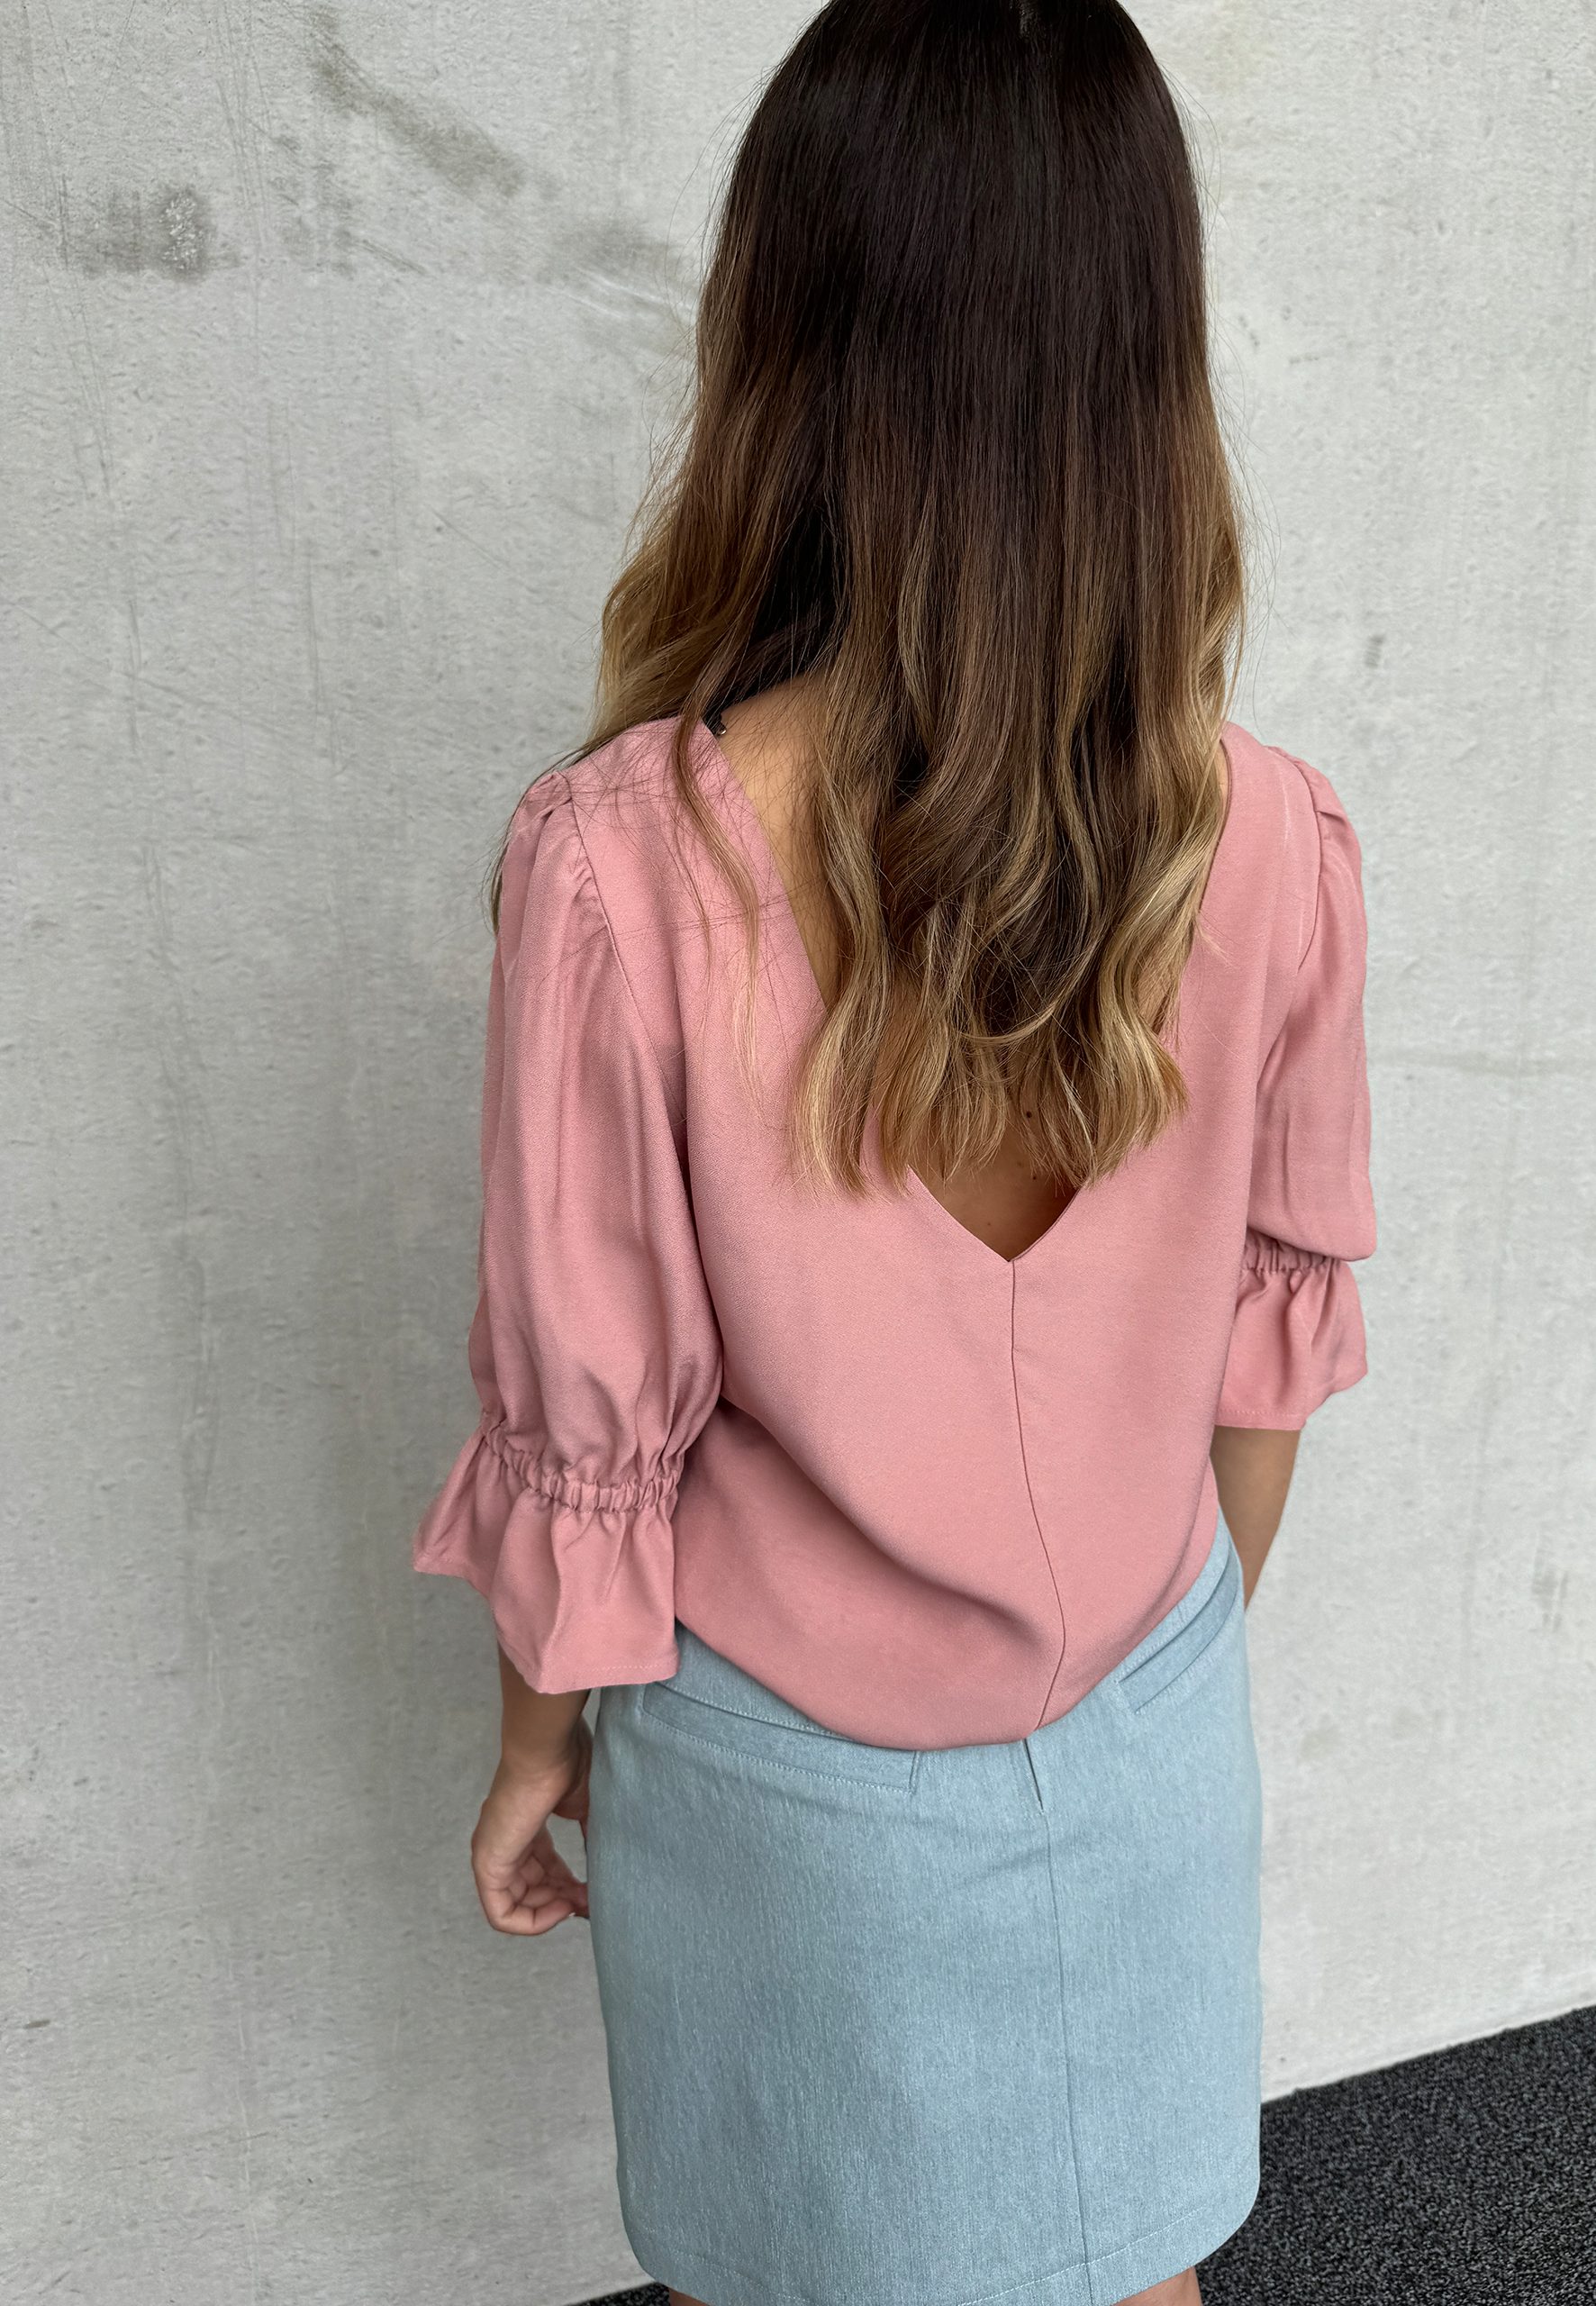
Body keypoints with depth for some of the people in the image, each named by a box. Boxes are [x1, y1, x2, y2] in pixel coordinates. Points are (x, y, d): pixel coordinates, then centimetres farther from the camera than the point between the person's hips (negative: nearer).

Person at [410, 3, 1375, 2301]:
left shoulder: (621, 861, -28)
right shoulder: (1274, 843, -17)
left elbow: (588, 1418, -17)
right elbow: (1275, 1326, -4)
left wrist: (542, 1736, 2)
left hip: (787, 1763, -2)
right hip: (1141, 1726, 3)